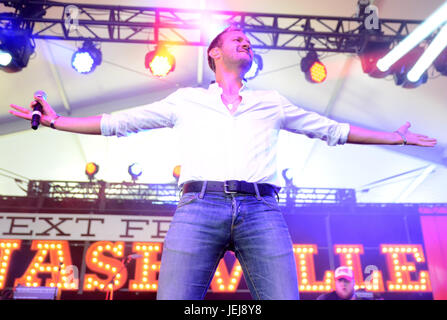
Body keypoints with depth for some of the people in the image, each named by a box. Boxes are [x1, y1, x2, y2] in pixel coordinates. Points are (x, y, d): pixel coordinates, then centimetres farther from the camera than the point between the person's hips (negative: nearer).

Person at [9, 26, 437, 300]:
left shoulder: (271, 102, 27)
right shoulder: (186, 100, 23)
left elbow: (330, 128, 29)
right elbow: (120, 122, 24)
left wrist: (394, 137, 31)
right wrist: (57, 121, 23)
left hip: (262, 211, 2)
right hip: (199, 207, -1)